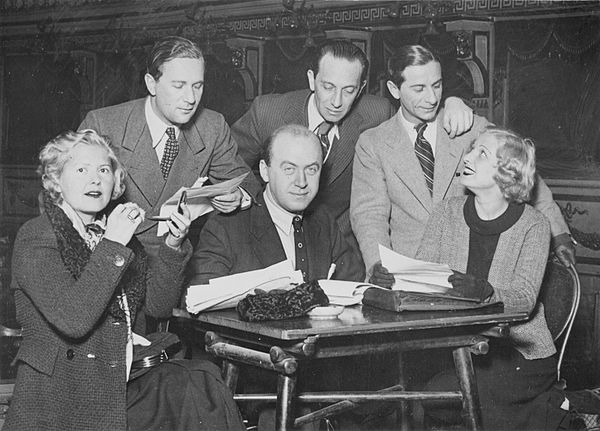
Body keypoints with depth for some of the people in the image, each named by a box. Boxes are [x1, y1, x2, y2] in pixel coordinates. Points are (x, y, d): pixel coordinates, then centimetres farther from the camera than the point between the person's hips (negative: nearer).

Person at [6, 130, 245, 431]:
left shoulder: (116, 229, 13)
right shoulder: (35, 238, -7)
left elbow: (158, 305, 10)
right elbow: (72, 320, -22)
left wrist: (173, 246, -5)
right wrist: (113, 246, -23)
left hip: (123, 381, 7)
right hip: (60, 399, -7)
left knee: (201, 382, -18)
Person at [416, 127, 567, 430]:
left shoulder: (533, 225, -6)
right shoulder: (447, 212, 6)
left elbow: (525, 298, -18)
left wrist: (485, 291, -39)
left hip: (520, 351, -4)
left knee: (440, 395, -26)